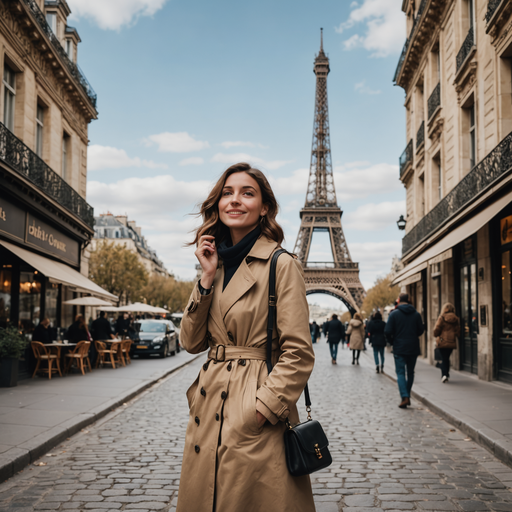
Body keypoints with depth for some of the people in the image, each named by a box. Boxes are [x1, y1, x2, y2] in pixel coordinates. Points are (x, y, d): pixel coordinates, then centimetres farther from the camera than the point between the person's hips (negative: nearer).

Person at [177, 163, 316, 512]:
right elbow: (191, 342, 5)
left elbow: (298, 354, -12)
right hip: (209, 414, 6)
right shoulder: (219, 263, 10)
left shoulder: (281, 265, -9)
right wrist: (208, 277, -4)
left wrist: (261, 411, -18)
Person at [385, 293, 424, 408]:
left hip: (399, 348, -3)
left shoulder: (394, 314, -5)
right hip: (413, 348, 3)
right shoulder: (416, 314, 2)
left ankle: (405, 397, -16)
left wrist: (392, 342, 8)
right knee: (410, 372, 14)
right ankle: (408, 396, 18)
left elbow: (388, 331, -9)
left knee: (400, 373, -1)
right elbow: (421, 330, 4)